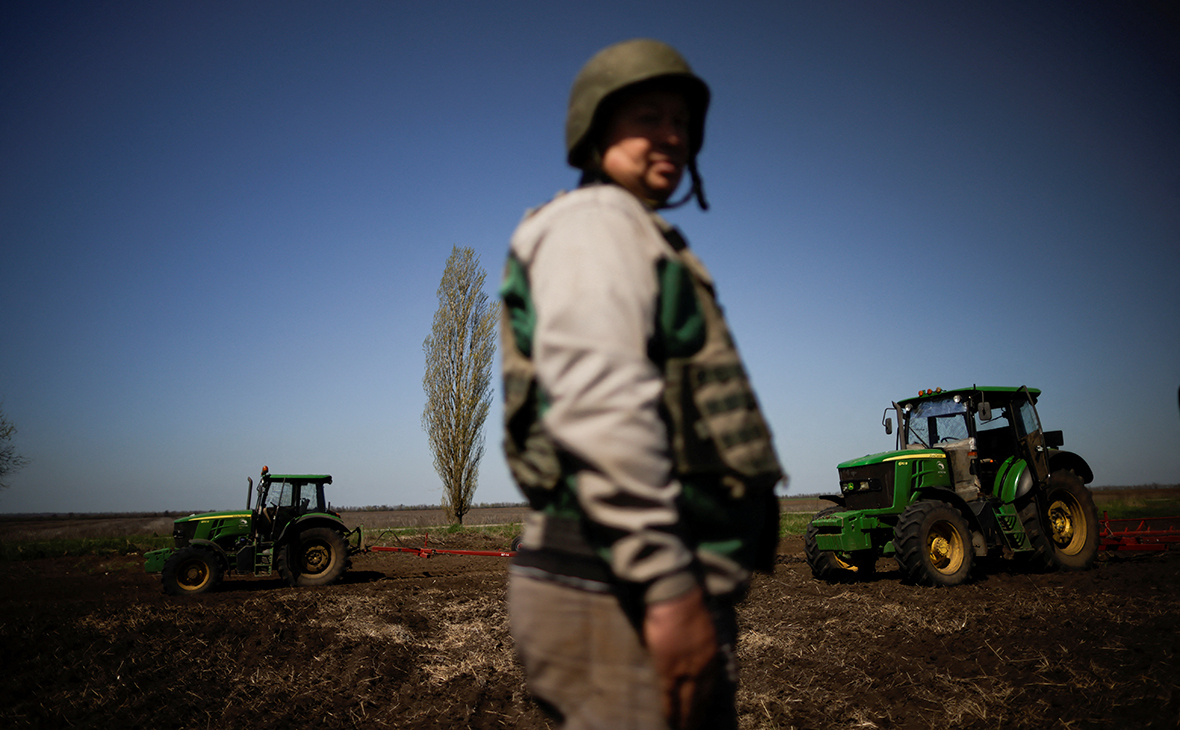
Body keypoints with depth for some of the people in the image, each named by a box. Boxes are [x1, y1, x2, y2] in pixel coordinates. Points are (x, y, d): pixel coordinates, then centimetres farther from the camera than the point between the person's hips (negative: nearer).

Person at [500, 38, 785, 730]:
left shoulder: (634, 238, 25)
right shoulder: (595, 221, -5)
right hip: (618, 594, -10)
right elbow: (599, 402, -22)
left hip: (644, 592, 10)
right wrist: (670, 584, -26)